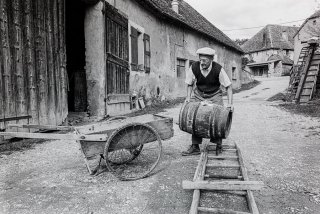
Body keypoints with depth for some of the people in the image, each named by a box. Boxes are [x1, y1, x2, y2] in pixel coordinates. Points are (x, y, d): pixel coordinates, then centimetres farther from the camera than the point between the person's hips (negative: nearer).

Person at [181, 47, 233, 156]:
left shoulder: (218, 69, -22)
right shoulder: (194, 67, -17)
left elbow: (228, 86, -13)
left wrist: (230, 103, -22)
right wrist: (188, 97, -15)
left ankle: (218, 146, 7)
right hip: (199, 95, 2)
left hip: (214, 96, -2)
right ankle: (195, 147, 4)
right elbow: (190, 84, -2)